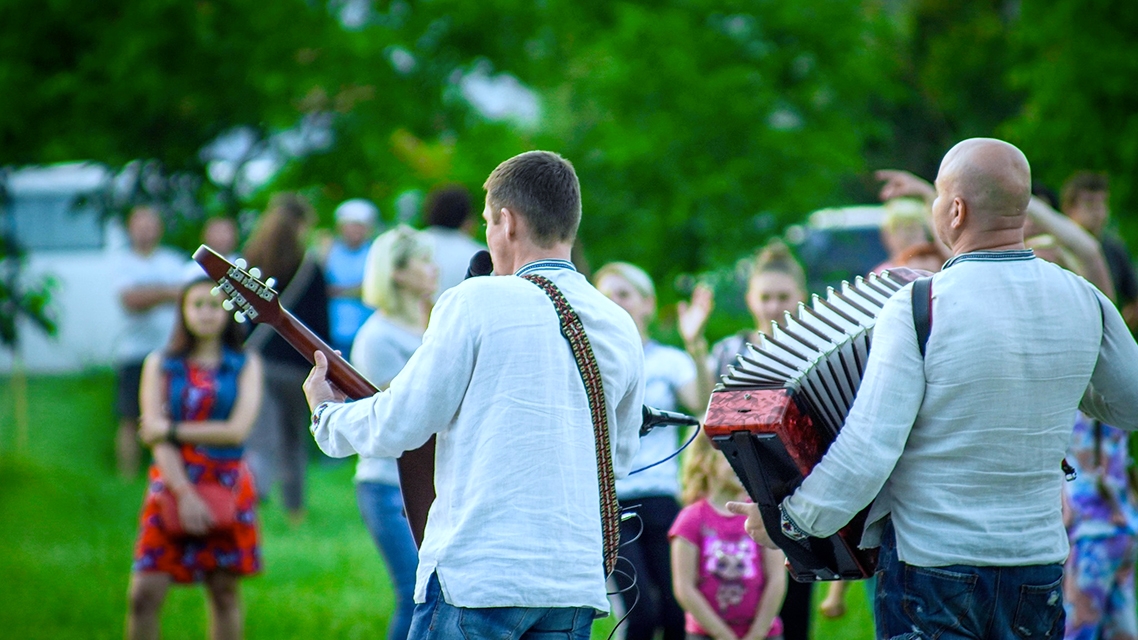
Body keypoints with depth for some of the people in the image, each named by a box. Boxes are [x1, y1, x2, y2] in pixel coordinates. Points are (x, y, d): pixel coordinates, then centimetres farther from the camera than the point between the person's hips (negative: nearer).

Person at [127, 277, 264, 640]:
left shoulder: (246, 365, 6)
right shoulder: (160, 365, 7)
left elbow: (237, 430, -6)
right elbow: (155, 436, -2)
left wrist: (173, 430, -7)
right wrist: (184, 493, -13)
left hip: (226, 485, 0)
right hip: (171, 484, 0)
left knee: (224, 593, 5)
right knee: (144, 595, -9)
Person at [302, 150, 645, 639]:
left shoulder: (477, 302, -6)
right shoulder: (621, 329, 10)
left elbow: (399, 425, -4)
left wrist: (328, 415, 15)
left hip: (478, 577, -5)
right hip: (577, 584, 5)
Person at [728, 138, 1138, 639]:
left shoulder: (917, 308, -17)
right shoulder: (1082, 300, -3)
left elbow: (866, 452, -20)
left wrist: (785, 523, -8)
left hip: (931, 567, -4)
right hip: (1040, 565, 4)